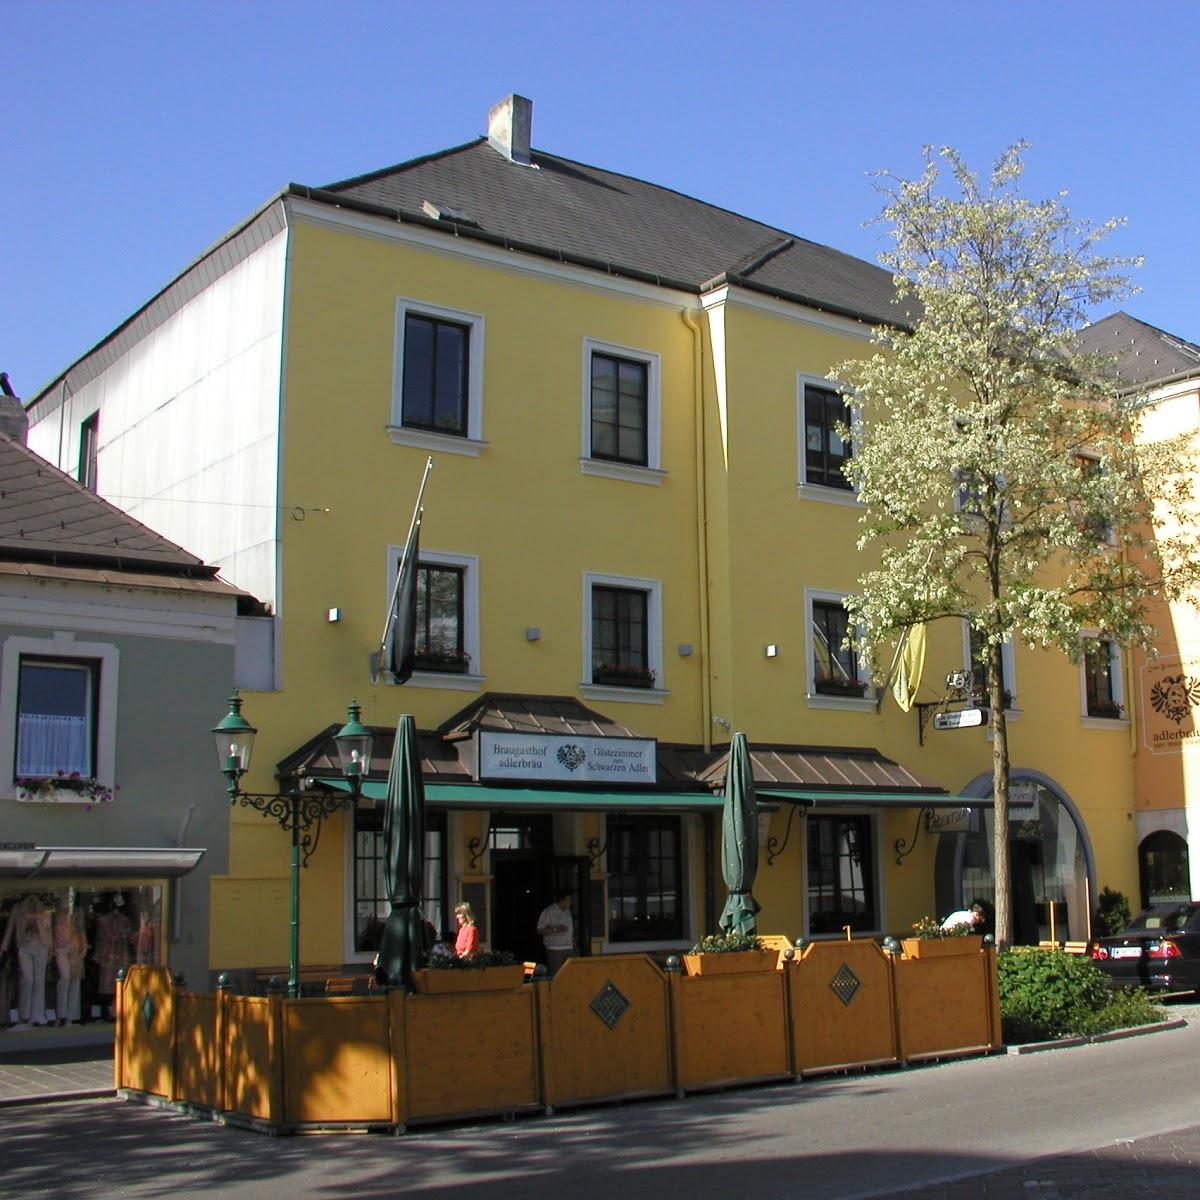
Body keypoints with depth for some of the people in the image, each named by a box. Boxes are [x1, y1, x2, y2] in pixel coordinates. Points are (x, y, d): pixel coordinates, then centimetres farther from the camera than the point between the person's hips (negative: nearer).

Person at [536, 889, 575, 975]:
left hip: (569, 949, 7)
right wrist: (556, 930, -23)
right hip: (554, 950, -7)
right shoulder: (548, 912, -8)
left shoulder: (567, 911, 15)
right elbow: (540, 930, -13)